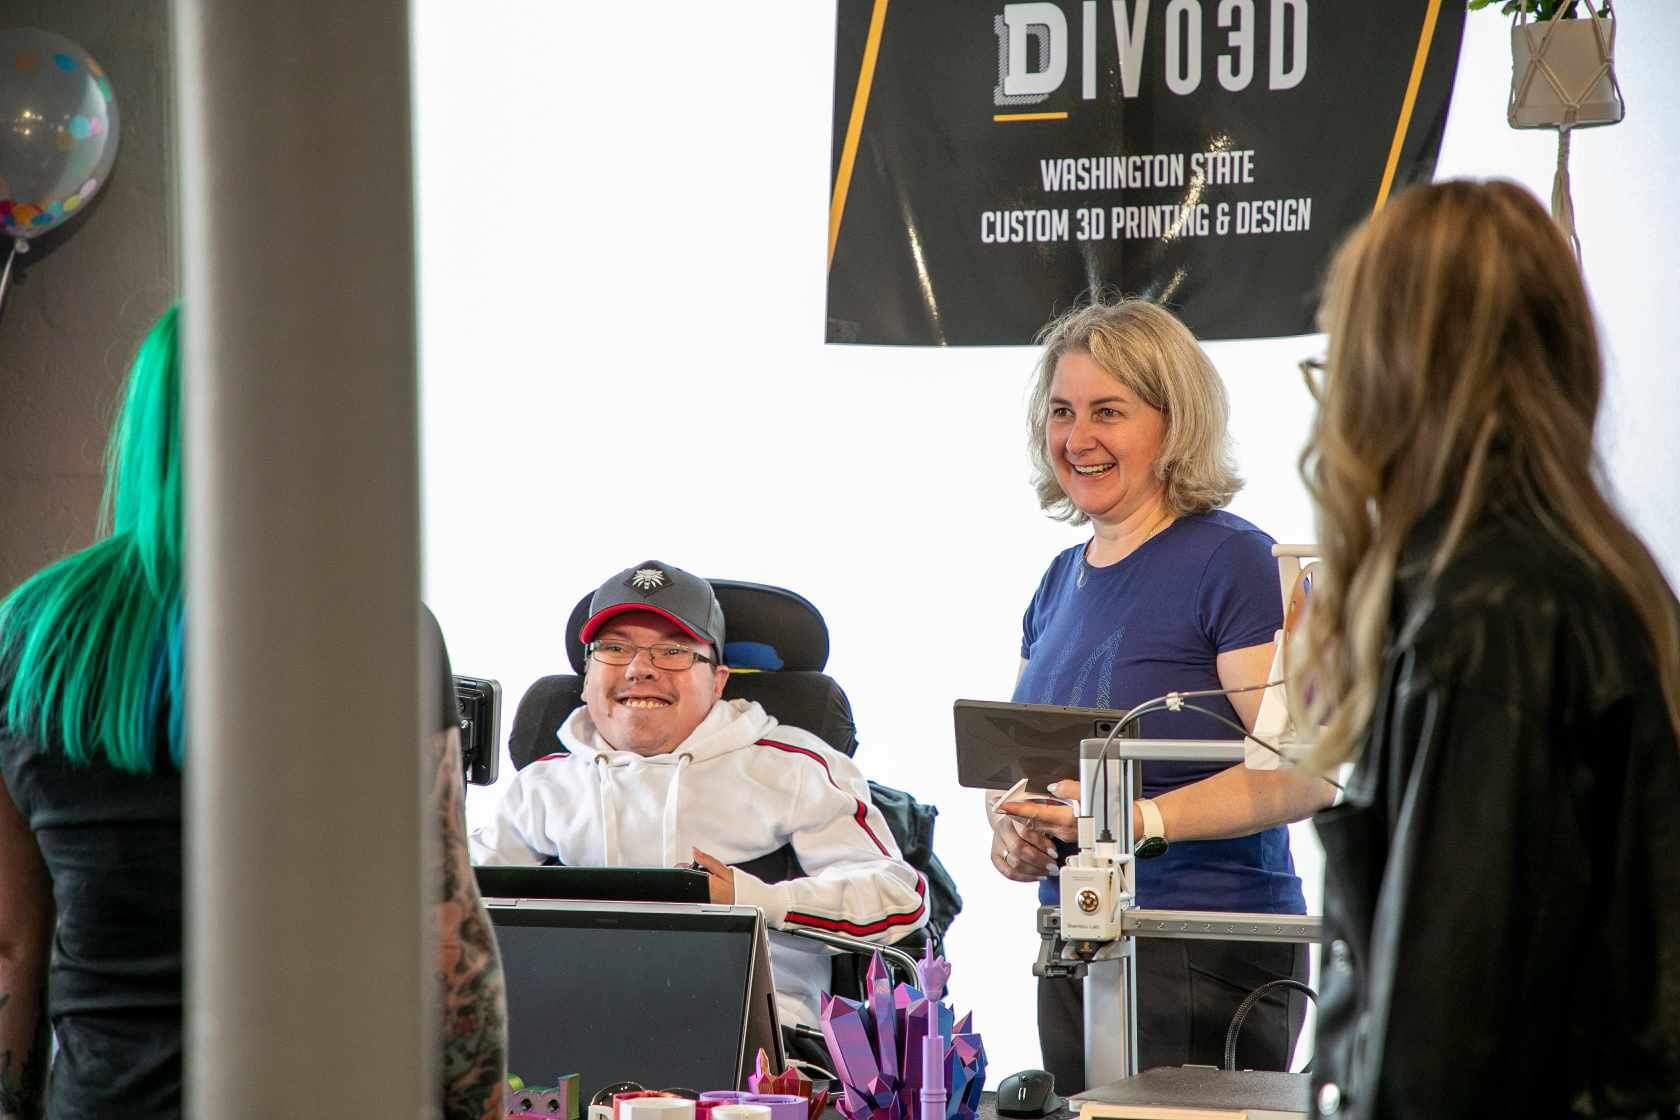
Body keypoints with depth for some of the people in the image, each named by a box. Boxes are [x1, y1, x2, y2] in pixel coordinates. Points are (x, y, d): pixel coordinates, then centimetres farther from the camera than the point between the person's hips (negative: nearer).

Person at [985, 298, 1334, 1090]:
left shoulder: (1235, 563, -10)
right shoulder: (1062, 580, 14)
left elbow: (1305, 772, -18)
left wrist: (1141, 821, -27)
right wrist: (1014, 830, 3)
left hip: (1208, 955, -7)